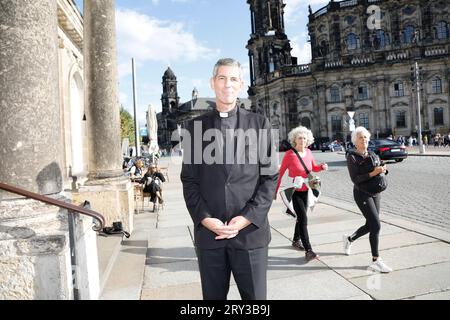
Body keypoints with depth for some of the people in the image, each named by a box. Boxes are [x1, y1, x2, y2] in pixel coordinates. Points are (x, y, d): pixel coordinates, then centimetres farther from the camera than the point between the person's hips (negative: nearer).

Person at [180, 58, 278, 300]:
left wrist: (246, 219, -9)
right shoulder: (195, 126, 7)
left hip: (250, 231, -1)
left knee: (255, 295, 8)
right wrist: (205, 219, -8)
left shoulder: (259, 124, 4)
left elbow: (270, 177, 0)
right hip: (208, 232, 1)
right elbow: (189, 180, 4)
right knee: (213, 295, 13)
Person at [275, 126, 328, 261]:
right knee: (303, 219, -11)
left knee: (301, 217, 17)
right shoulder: (289, 154, -15)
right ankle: (308, 250, -7)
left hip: (305, 190, 6)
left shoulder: (308, 152, 2)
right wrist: (275, 190, -10)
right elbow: (281, 172, -10)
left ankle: (296, 240, 37)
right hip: (294, 191, -6)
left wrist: (321, 167, -7)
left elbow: (314, 168, 15)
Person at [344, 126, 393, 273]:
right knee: (376, 225, -12)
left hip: (375, 193, 7)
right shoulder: (352, 157, -10)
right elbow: (355, 179, -17)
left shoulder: (373, 155, 9)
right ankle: (375, 261, -1)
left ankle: (349, 239, 40)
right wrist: (373, 173, -26)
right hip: (362, 194, -7)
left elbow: (382, 170, 13)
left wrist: (383, 169, -10)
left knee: (370, 225, 14)